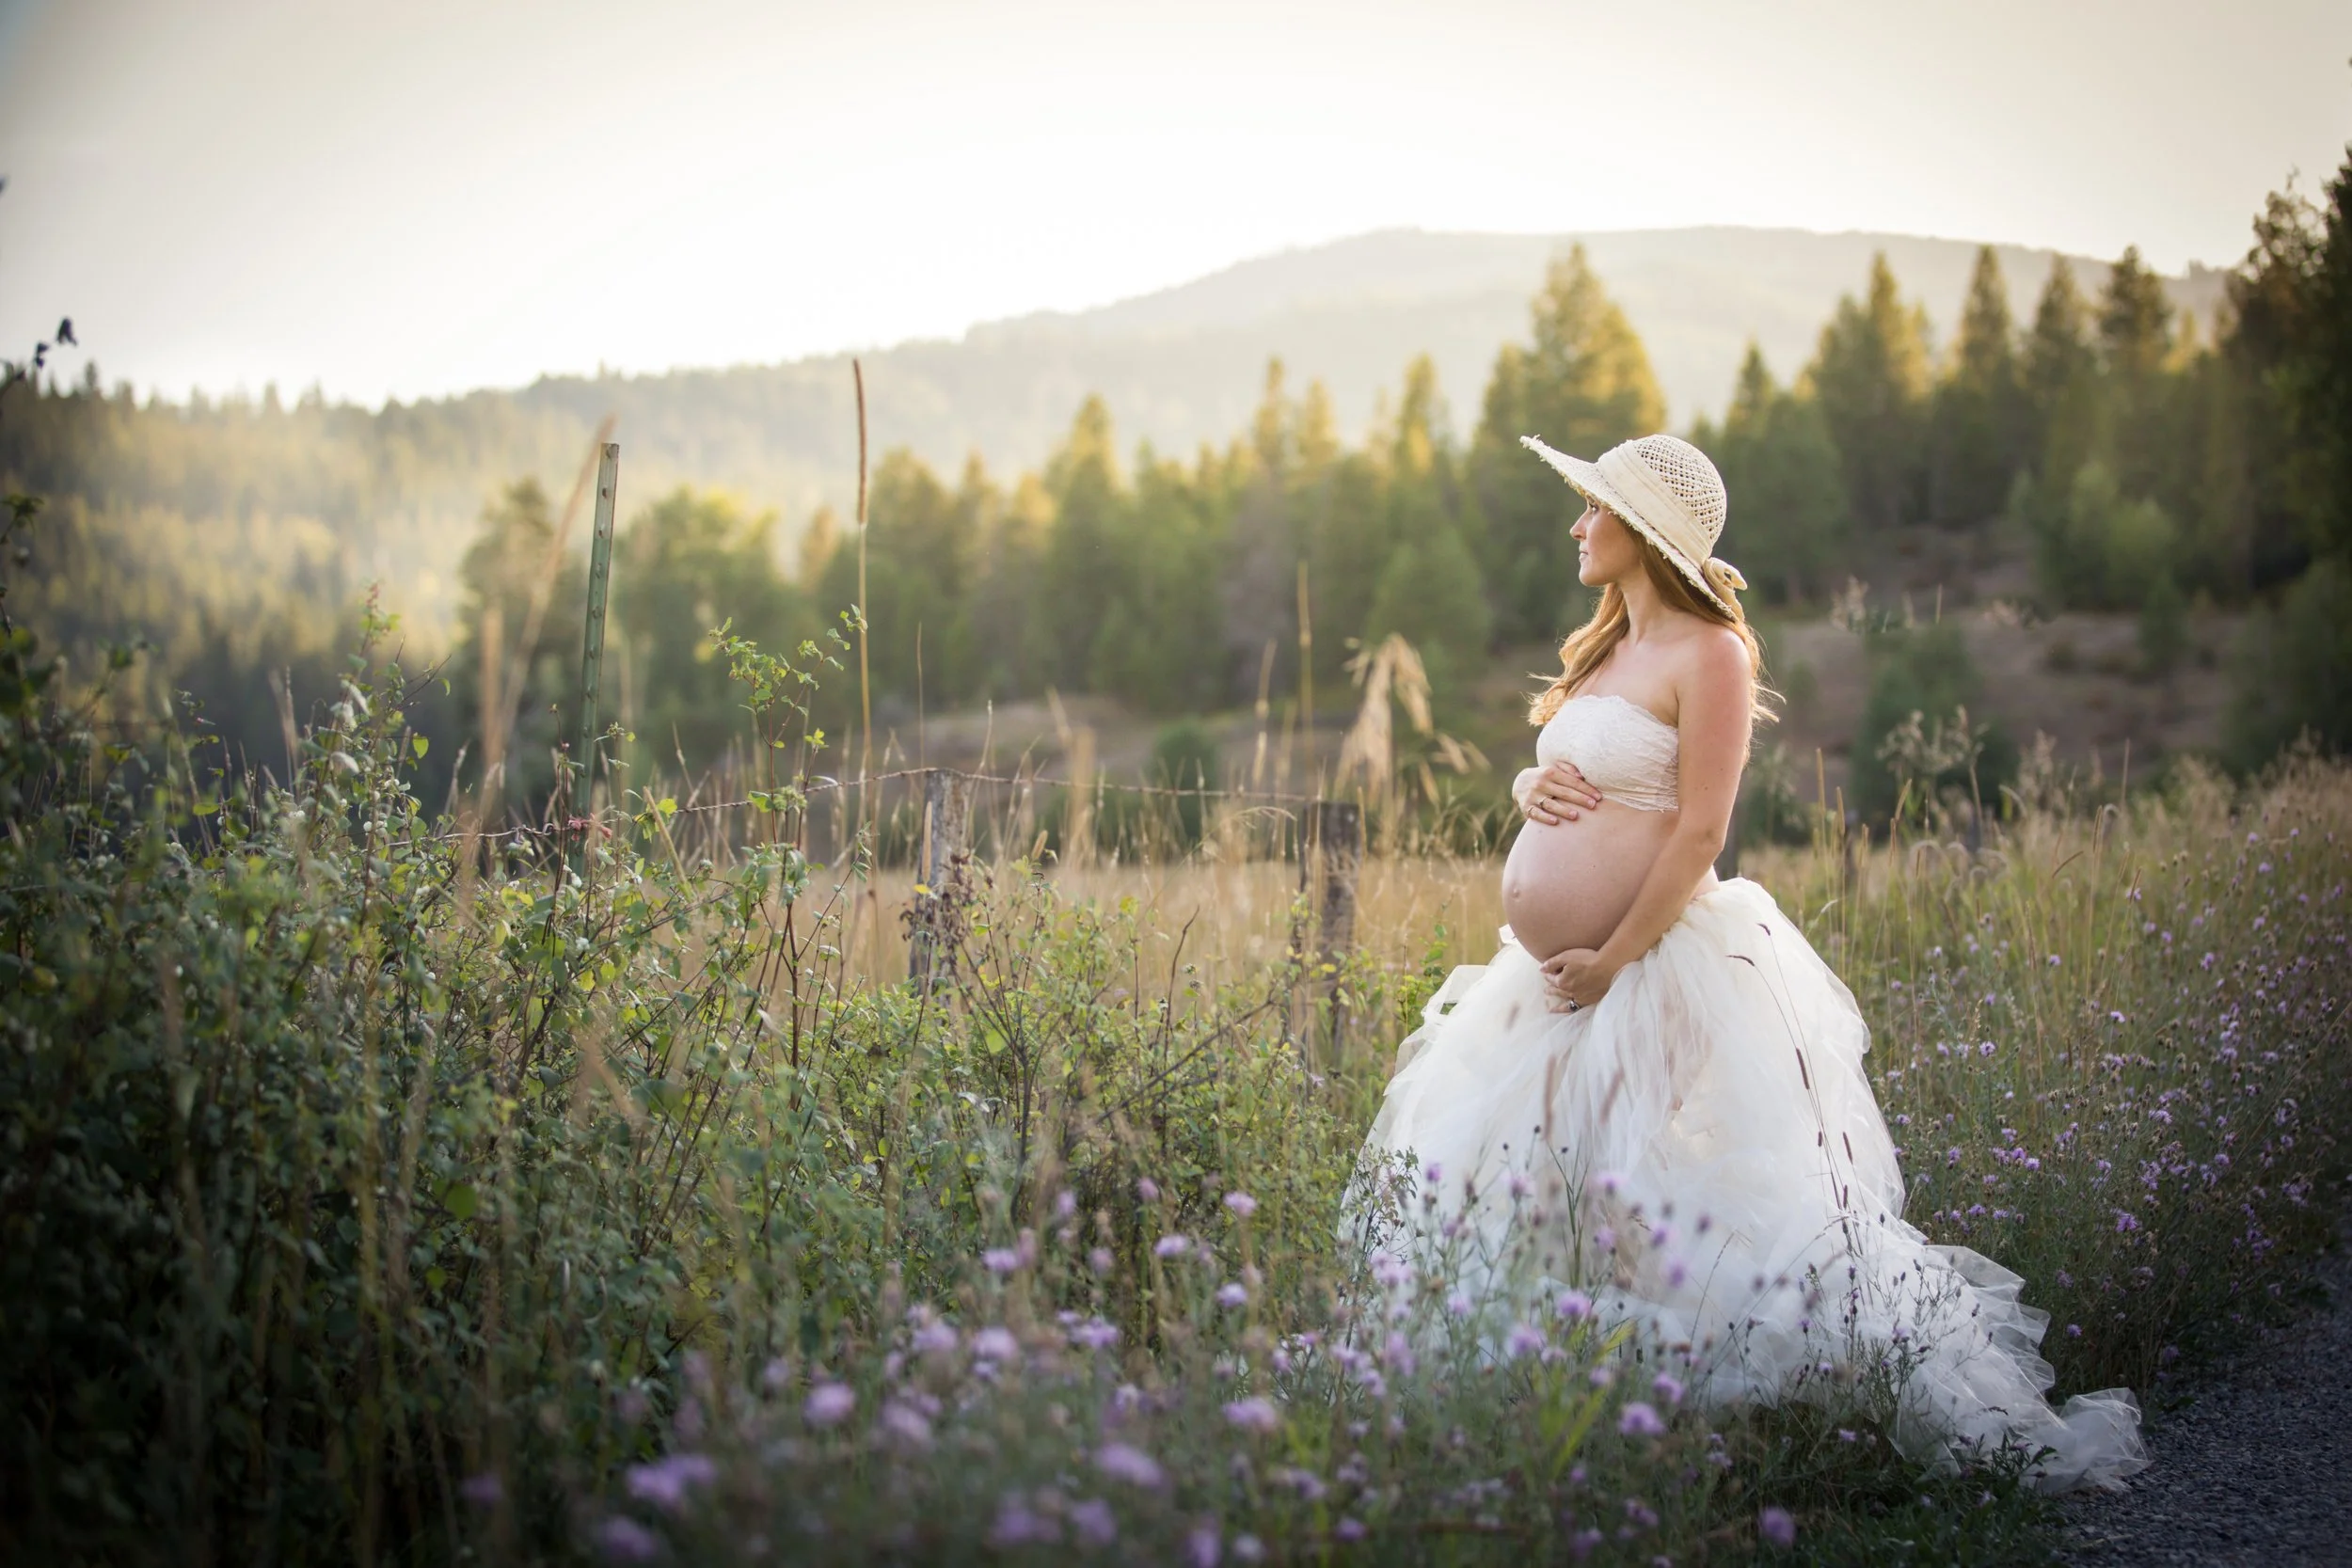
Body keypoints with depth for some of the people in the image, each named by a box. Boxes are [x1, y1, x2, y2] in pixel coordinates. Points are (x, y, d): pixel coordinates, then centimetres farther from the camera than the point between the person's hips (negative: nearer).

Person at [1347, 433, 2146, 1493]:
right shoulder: (1608, 648, 17)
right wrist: (1530, 788, 1)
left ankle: (1933, 1370, 2)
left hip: (1654, 979, -10)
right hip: (1559, 982, 10)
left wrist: (1612, 962, -18)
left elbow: (1701, 830, -16)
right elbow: (1549, 778, 26)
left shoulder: (1708, 652, -10)